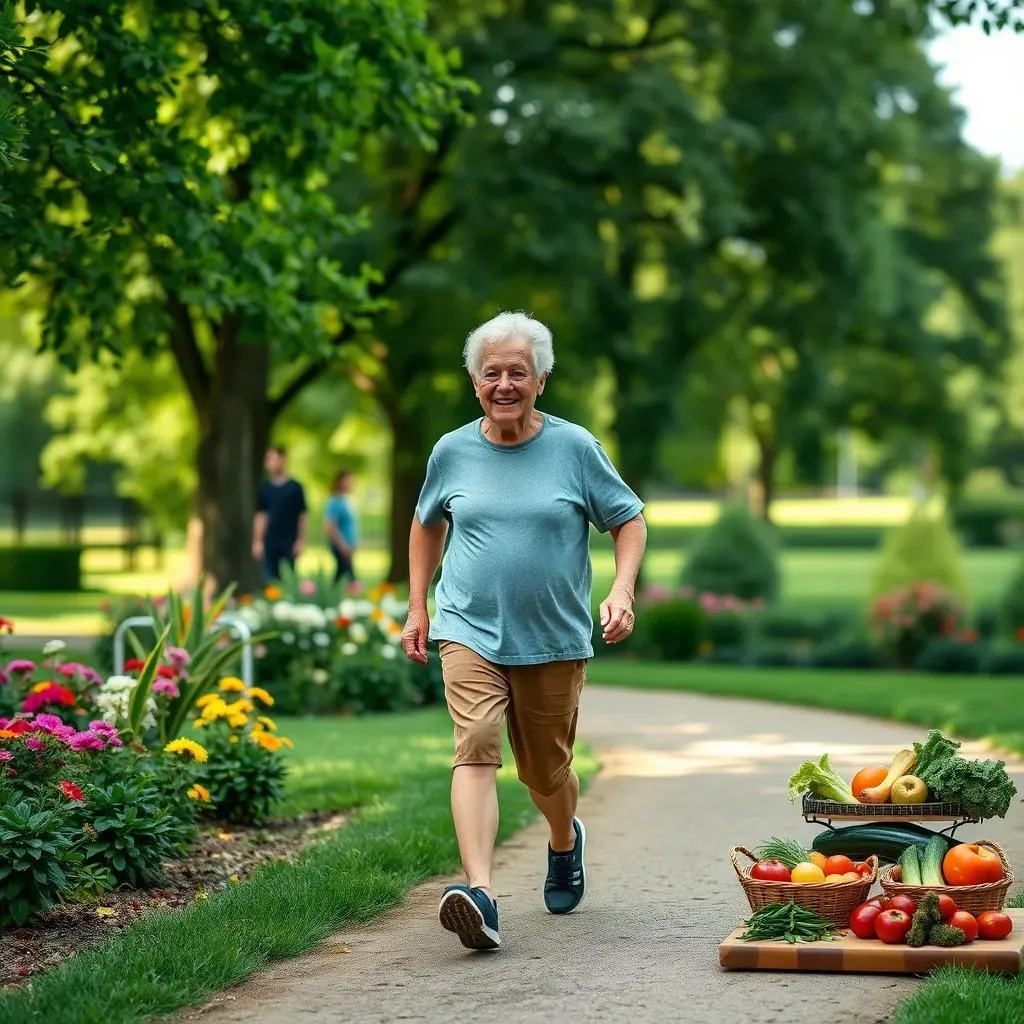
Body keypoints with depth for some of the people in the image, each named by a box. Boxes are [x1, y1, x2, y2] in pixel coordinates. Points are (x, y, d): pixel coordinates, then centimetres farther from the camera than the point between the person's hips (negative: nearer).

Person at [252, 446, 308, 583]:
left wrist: (300, 541, -6)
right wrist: (257, 541, 6)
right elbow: (260, 516, 10)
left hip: (289, 542, -3)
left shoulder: (294, 487, -2)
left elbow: (302, 516, -1)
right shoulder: (264, 487, 7)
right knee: (269, 581, 1)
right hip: (269, 542, 3)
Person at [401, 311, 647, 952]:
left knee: (547, 769, 12)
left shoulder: (574, 448, -2)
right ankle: (479, 893, -34)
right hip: (471, 632, 0)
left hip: (555, 640, 0)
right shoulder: (452, 451, 4)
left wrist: (623, 591, -11)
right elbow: (428, 524, 21)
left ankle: (565, 841, 47)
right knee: (476, 747, -21)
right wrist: (417, 606, 16)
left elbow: (629, 520, 5)